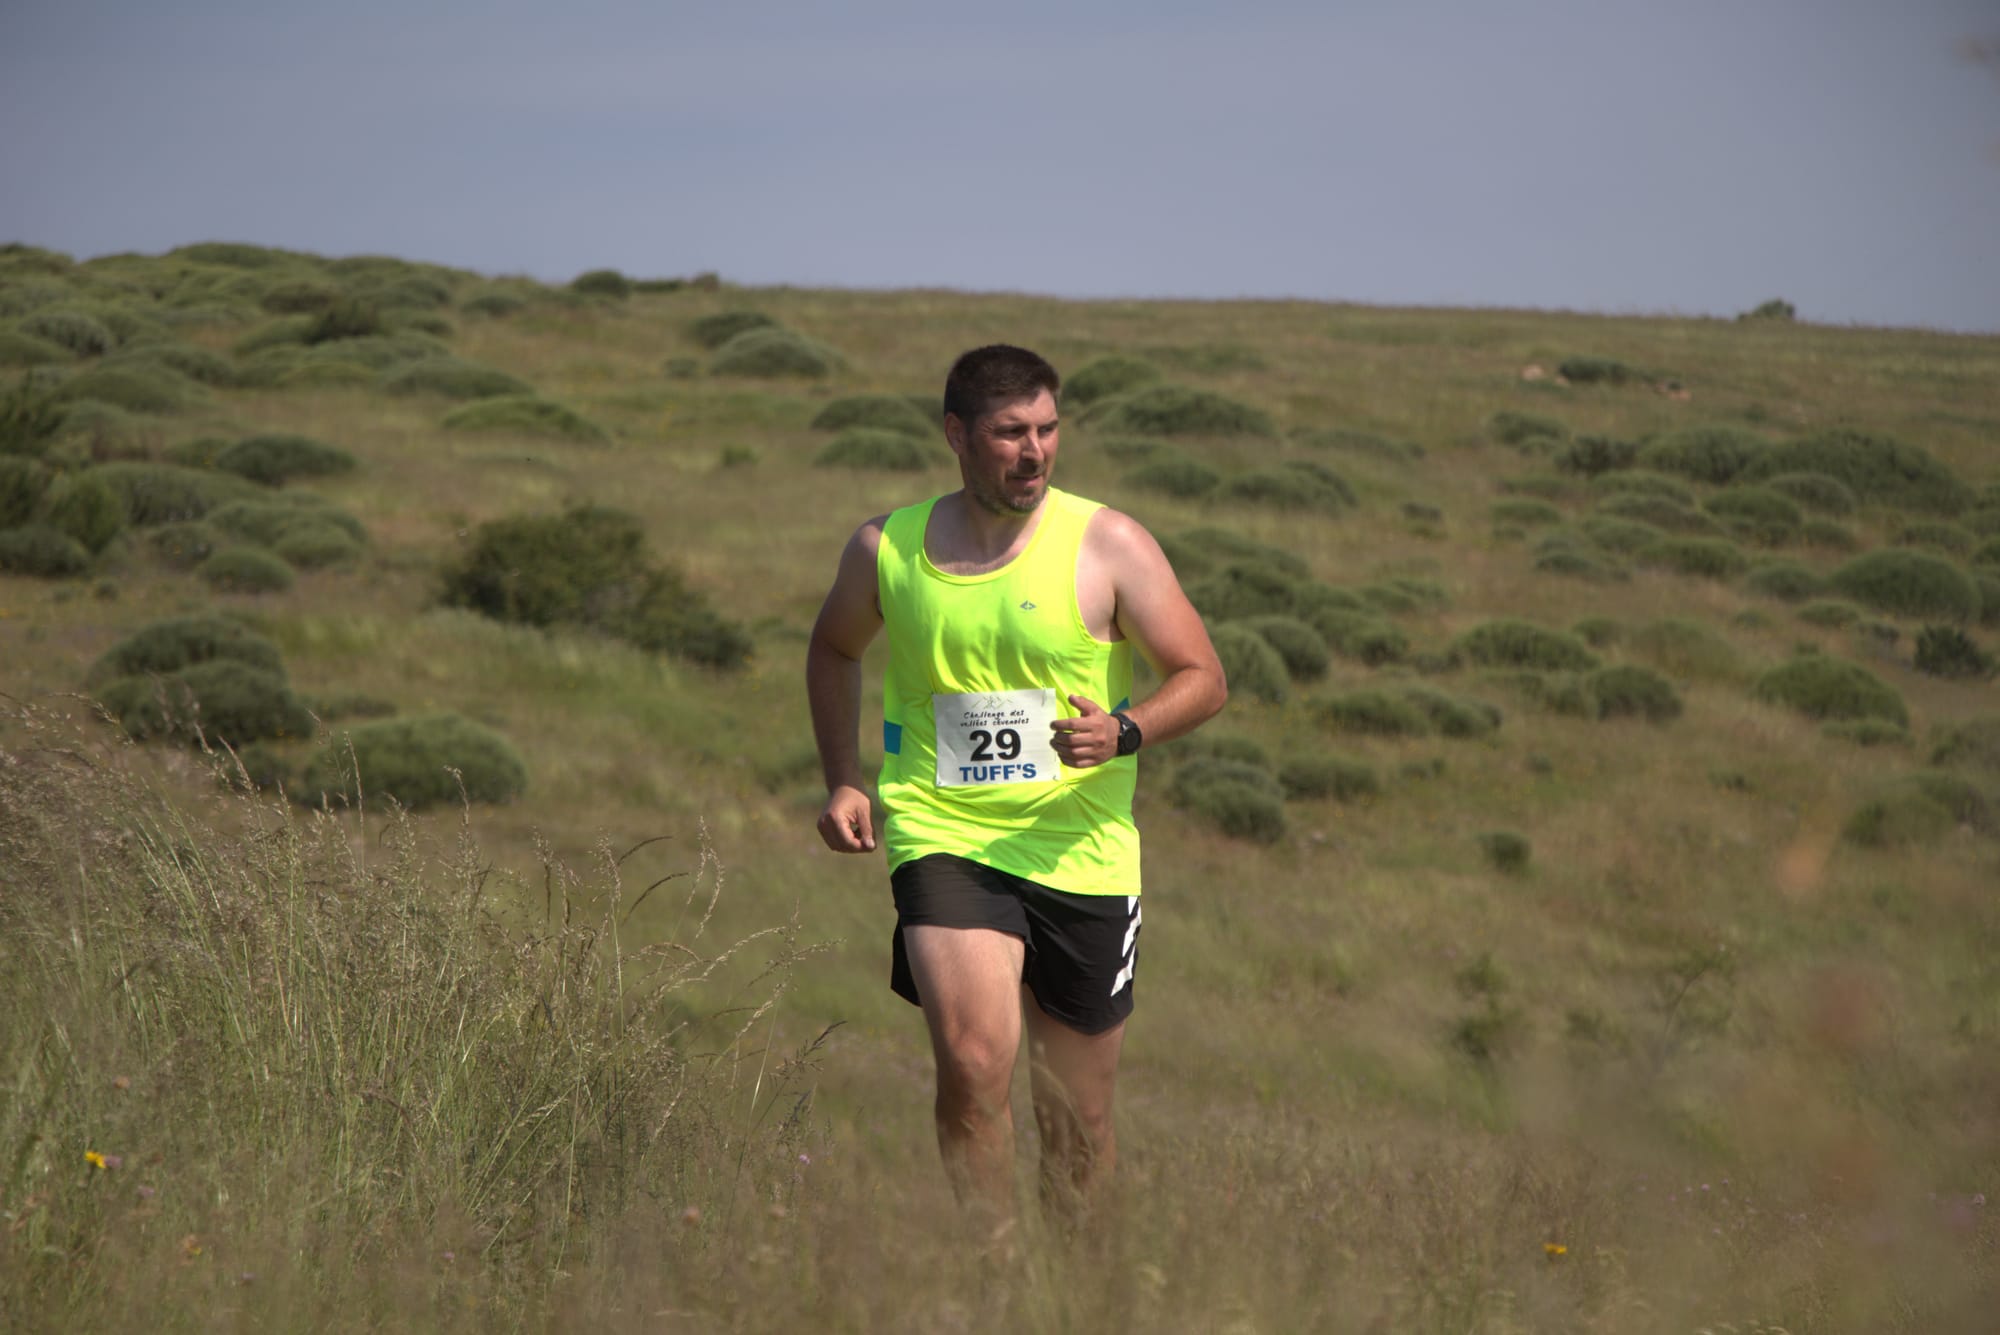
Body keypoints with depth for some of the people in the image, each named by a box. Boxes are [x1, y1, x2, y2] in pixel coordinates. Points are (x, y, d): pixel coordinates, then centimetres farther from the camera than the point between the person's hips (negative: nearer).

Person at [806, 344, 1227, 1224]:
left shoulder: (1109, 546, -2)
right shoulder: (884, 549, 3)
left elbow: (1203, 679, -1)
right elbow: (833, 651, 24)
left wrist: (1124, 733, -20)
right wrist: (842, 782, 12)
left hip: (1081, 853, 1)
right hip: (945, 840, -1)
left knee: (1078, 1121, 8)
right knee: (974, 1060, -25)